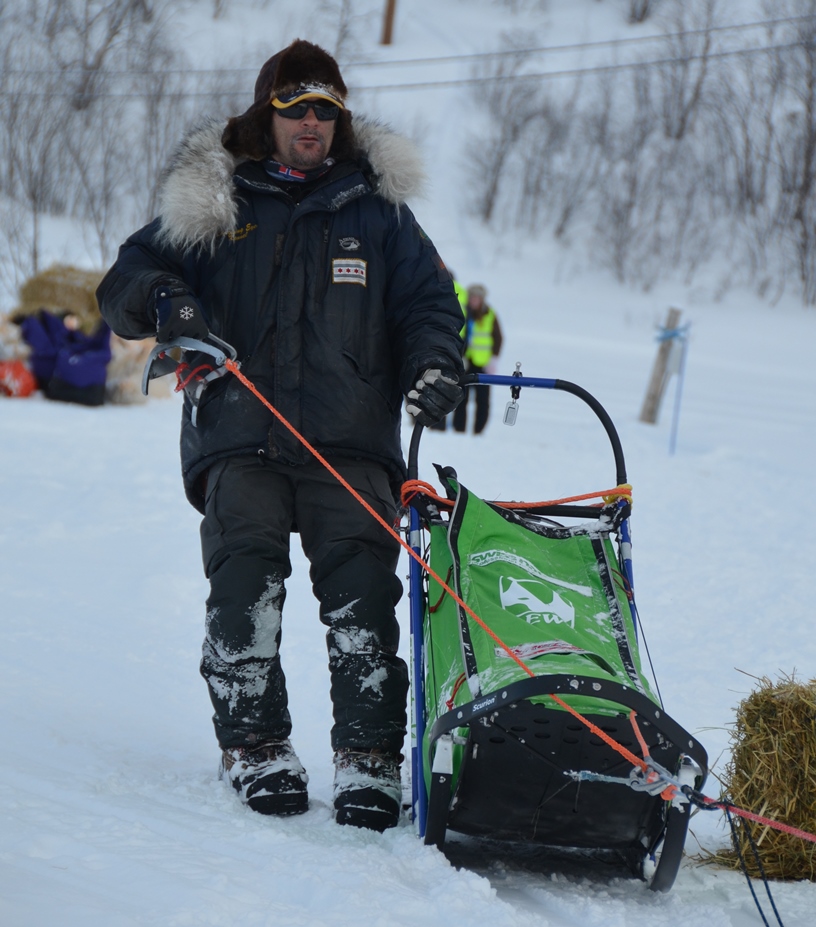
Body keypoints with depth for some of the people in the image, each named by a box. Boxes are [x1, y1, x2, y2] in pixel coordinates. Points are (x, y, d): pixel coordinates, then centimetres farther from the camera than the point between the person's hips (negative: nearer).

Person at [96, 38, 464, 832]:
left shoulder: (375, 208, 15)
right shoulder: (212, 203, 13)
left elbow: (426, 299, 15)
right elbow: (127, 280, 12)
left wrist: (435, 361, -7)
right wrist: (164, 298, -12)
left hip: (351, 441, 0)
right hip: (239, 437, 0)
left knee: (362, 590, -16)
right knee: (245, 577, -18)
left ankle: (368, 760, -14)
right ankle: (255, 747, -9)